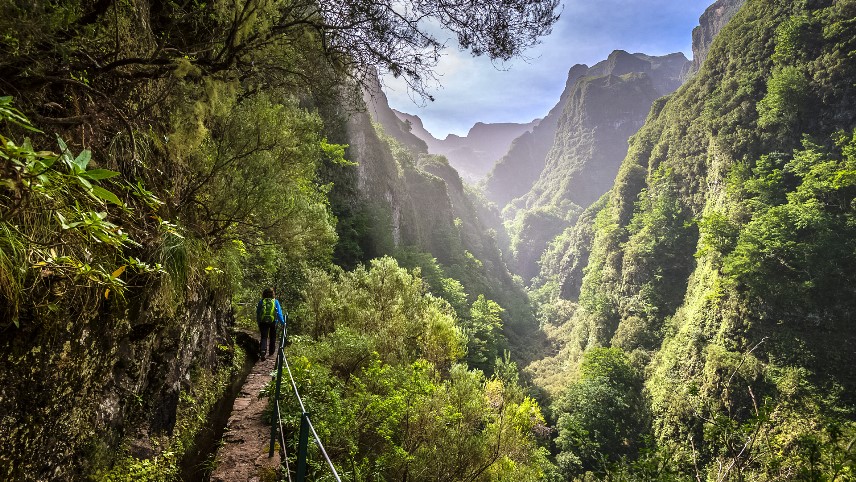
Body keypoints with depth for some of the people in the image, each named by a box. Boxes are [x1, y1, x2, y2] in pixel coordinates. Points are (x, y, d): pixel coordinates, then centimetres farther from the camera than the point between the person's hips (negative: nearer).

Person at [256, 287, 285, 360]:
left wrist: (258, 322, 15)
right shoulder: (275, 301, -1)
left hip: (263, 322, 0)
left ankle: (262, 352, -20)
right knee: (272, 337, 17)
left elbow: (258, 313, 5)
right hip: (273, 322, 0)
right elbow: (279, 313, -4)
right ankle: (271, 352, 26)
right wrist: (282, 322, 0)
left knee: (264, 337, 1)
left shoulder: (261, 302, 1)